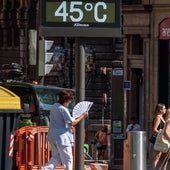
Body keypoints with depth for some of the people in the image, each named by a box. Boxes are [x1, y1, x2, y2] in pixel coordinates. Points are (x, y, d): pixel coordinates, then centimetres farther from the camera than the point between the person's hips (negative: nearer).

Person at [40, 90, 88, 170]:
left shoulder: (54, 106, 8)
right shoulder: (63, 110, -19)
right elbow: (72, 123, -19)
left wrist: (69, 126, 16)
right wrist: (82, 116, -9)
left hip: (53, 136, 9)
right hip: (62, 138, -8)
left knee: (55, 157, 17)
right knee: (68, 159, 3)